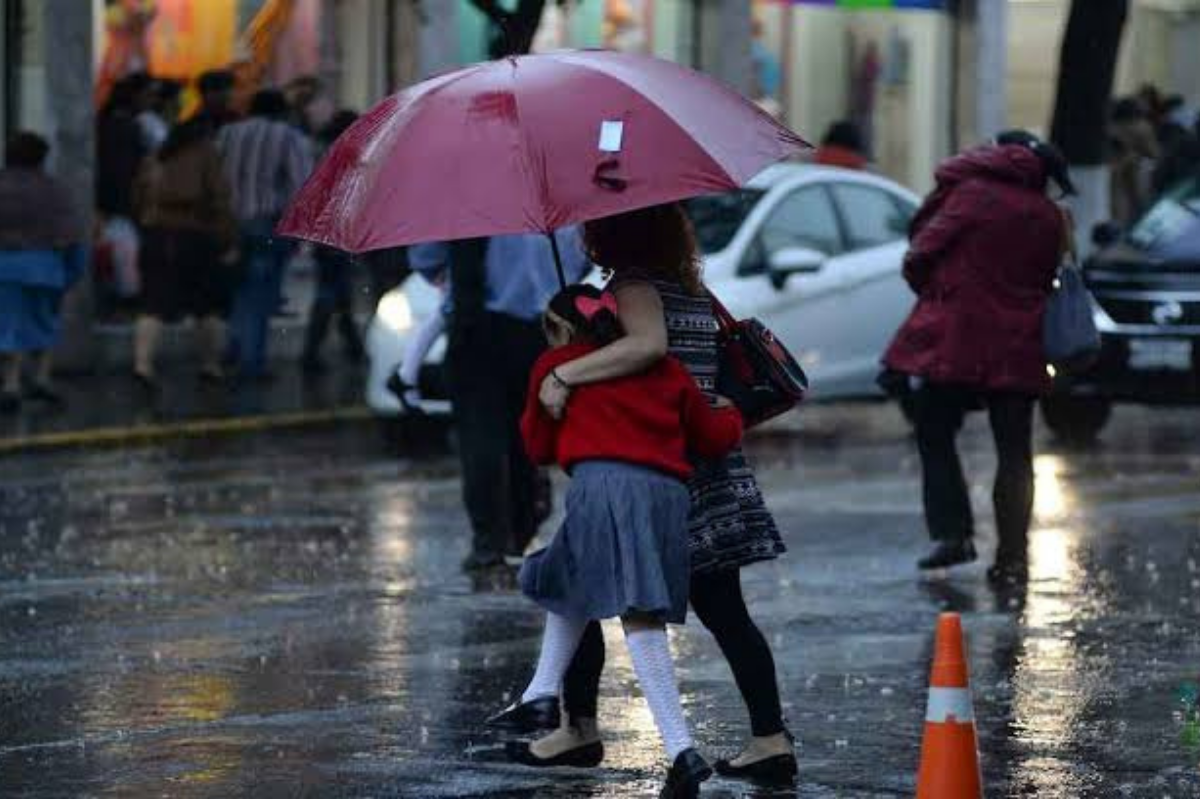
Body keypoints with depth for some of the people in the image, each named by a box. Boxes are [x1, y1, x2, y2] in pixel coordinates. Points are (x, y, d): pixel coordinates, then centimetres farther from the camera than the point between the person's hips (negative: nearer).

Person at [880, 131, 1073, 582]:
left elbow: (922, 253, -5)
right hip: (1018, 351, 4)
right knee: (1014, 452, 8)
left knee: (935, 439, 7)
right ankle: (1012, 553, 5)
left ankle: (952, 532, -5)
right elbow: (1046, 281, 14)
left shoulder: (974, 194, -5)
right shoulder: (1050, 219, 10)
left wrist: (930, 290, 13)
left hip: (954, 341, -4)